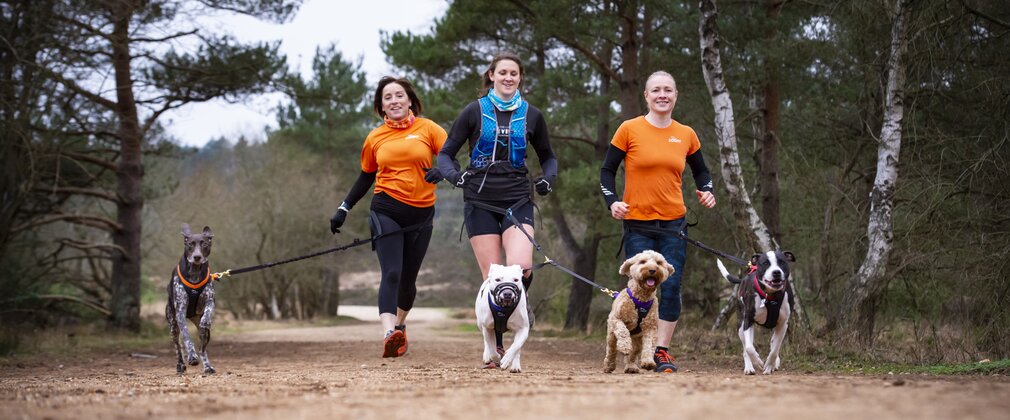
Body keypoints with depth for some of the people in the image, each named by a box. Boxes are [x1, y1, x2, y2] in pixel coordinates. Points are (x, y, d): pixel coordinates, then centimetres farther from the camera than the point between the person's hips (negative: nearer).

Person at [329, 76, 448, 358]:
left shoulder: (427, 129, 4)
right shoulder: (375, 138, 8)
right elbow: (366, 177, 20)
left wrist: (441, 171, -23)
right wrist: (344, 208, 17)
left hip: (421, 214, 1)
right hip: (387, 210, -1)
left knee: (408, 278, 9)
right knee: (391, 274, -17)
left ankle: (399, 325, 35)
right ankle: (389, 334, -31)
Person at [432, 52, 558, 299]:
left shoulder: (531, 115, 8)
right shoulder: (475, 111, 4)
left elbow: (547, 156, 21)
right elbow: (446, 153, 7)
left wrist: (549, 178, 0)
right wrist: (454, 175, -13)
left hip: (517, 199, 0)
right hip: (480, 200, 0)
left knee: (520, 268, -20)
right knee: (492, 277, -6)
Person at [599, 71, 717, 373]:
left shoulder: (686, 135, 7)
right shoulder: (629, 130, -2)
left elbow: (700, 170, 22)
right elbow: (607, 170, 4)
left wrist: (706, 190, 2)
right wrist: (612, 201, -11)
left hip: (673, 223, 2)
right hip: (638, 224, -2)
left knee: (671, 287, -3)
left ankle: (662, 351, 4)